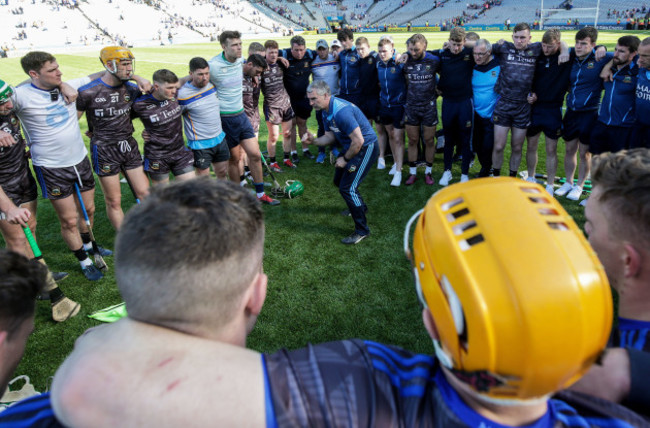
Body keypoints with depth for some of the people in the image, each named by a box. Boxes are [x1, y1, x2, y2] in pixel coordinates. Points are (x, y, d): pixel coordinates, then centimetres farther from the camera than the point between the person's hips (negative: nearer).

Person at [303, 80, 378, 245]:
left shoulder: (341, 111, -30)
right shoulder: (325, 111, 3)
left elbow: (358, 140, -30)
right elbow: (330, 136, 9)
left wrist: (345, 159, -17)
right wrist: (313, 140, -9)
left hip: (366, 147, -10)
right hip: (350, 147, 10)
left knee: (347, 187, -14)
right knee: (339, 180, 22)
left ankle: (362, 231, -2)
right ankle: (359, 206, 48)